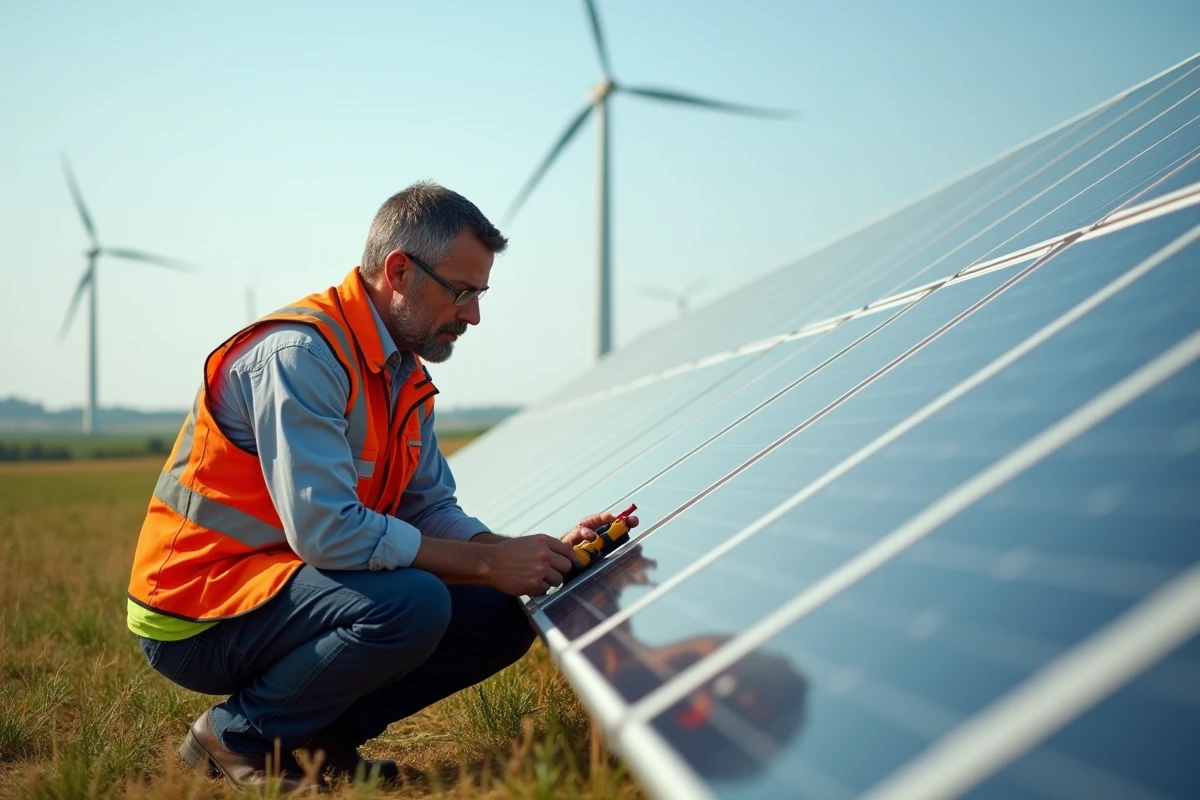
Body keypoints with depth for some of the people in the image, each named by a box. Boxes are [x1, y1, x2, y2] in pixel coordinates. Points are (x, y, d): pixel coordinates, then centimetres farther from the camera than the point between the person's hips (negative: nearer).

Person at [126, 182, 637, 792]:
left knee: (502, 619, 0)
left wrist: (544, 555, -10)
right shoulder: (299, 353, -22)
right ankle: (236, 738, -8)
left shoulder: (407, 375, 8)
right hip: (197, 619, -9)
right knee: (412, 603, -32)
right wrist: (490, 564, -24)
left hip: (287, 585, 9)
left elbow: (433, 512, 5)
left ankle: (320, 735, 6)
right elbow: (326, 531, -29)